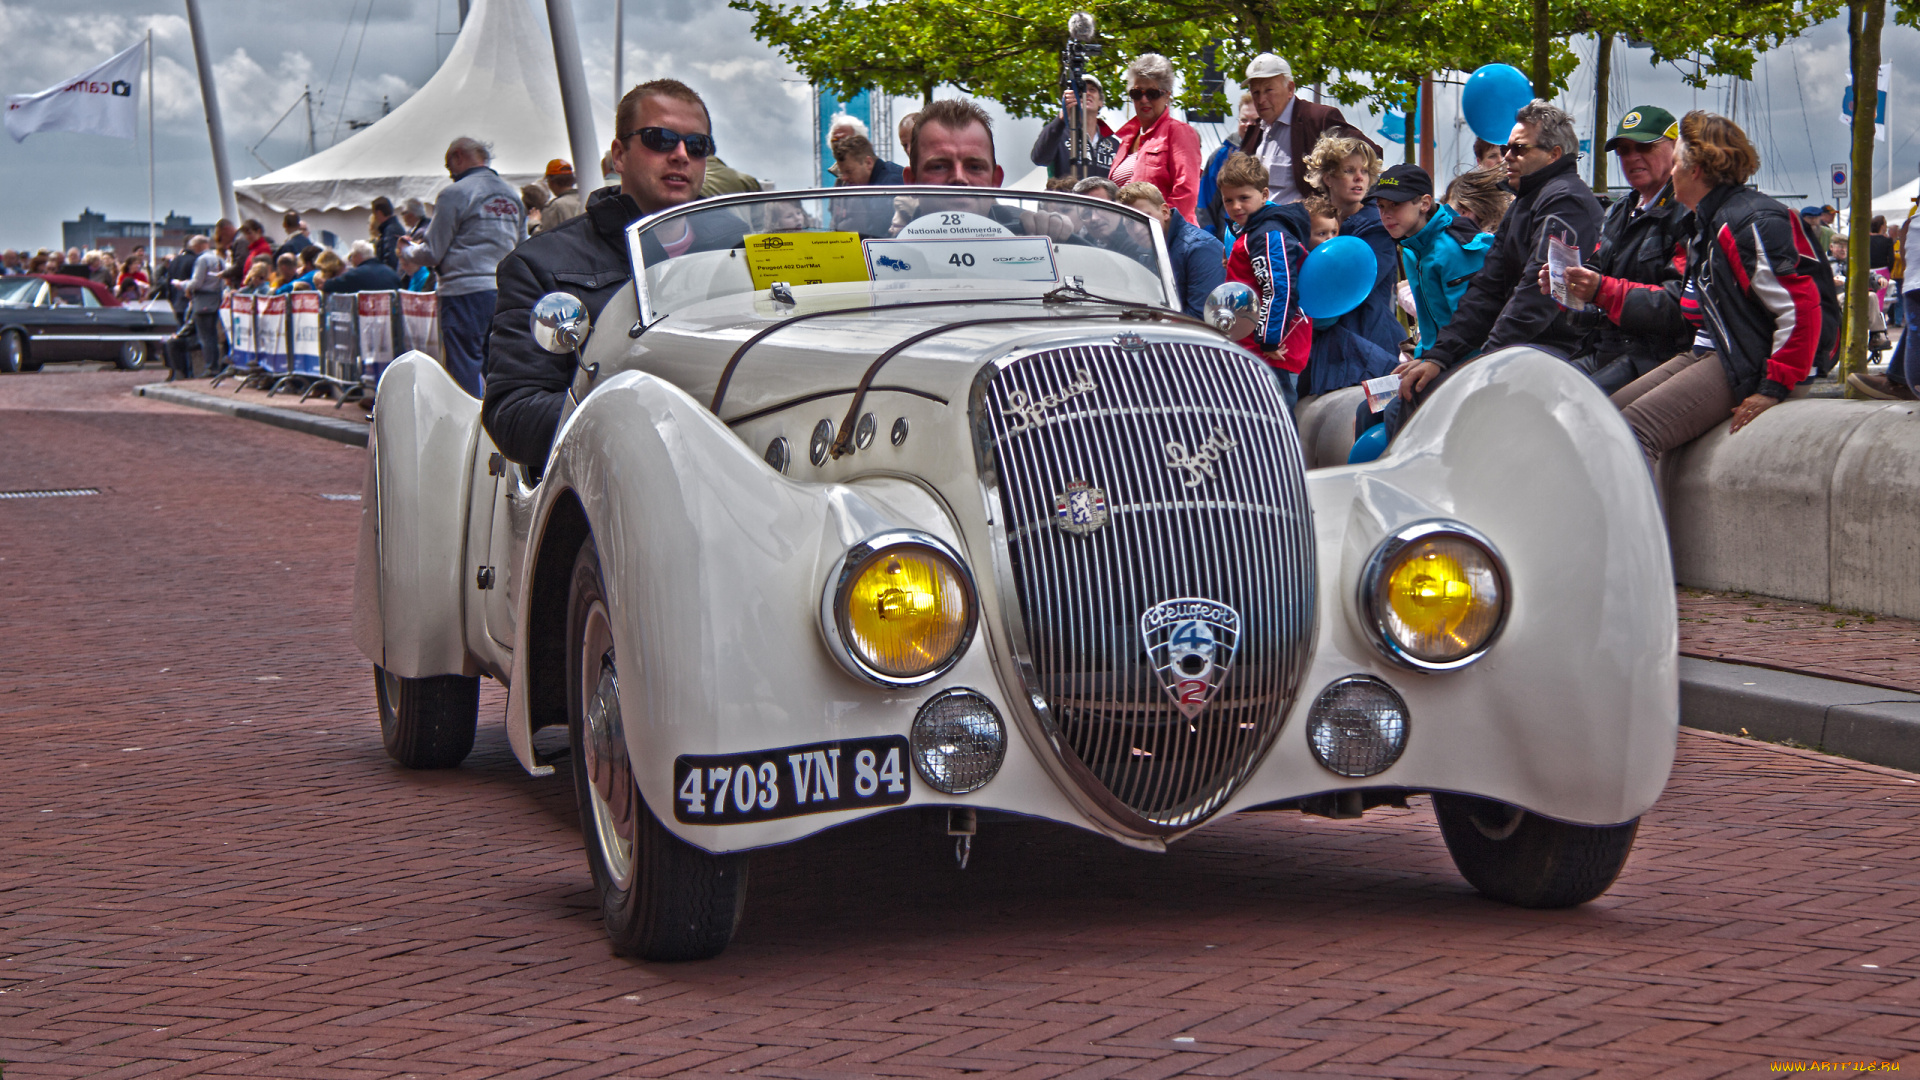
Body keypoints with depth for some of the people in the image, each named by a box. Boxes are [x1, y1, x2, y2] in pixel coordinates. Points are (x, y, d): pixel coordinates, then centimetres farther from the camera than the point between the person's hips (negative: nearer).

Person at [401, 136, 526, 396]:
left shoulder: (455, 193, -7)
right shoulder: (513, 195, 14)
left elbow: (432, 254, -5)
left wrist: (407, 251, 14)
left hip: (464, 291, -6)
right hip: (506, 292, 6)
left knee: (464, 373, -3)